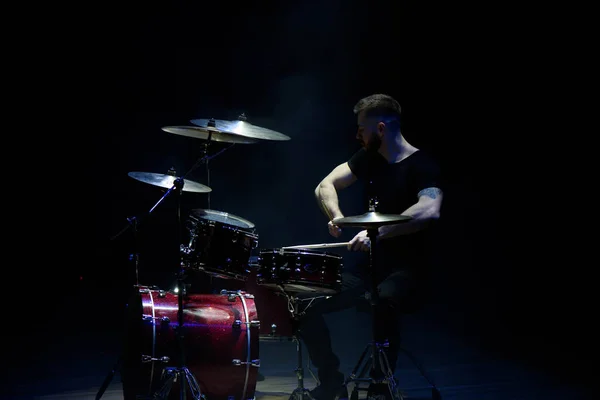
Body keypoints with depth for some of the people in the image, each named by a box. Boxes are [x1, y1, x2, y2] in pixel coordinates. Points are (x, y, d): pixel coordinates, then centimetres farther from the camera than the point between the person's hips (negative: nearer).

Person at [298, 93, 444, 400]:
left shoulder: (422, 166, -14)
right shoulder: (369, 158, 8)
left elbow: (430, 210, -33)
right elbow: (325, 186, 8)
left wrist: (379, 232, -39)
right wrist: (336, 217, -14)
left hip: (405, 271, -7)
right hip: (367, 265, 7)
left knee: (383, 301, -39)